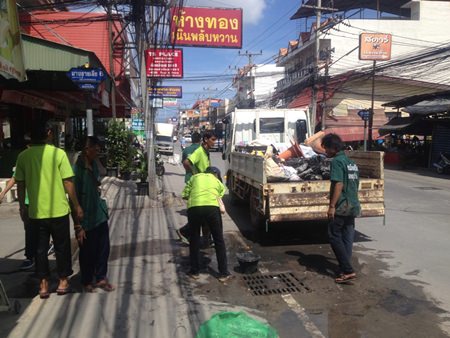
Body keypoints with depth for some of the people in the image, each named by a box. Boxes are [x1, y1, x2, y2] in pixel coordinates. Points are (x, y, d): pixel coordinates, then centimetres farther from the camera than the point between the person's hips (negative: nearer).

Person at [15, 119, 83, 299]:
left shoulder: (23, 156, -1)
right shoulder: (58, 153, -11)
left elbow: (20, 184, 5)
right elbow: (68, 183, -11)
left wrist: (22, 206, 17)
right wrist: (77, 205, -1)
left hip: (36, 211, 3)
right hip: (58, 210, -3)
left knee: (40, 248, 14)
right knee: (62, 247, 12)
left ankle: (43, 284, 21)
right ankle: (63, 281, 23)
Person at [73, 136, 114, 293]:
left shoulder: (94, 165, 3)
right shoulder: (77, 170, -19)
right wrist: (78, 226, -17)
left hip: (100, 215, 7)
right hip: (86, 220, -7)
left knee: (103, 248, 14)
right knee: (87, 252, 10)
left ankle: (101, 278, 31)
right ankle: (87, 282, 30)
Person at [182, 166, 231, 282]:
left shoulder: (195, 177, 27)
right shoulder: (218, 182, 27)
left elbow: (184, 195, 22)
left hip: (194, 208, 1)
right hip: (212, 208, -1)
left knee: (194, 240, 19)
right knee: (219, 241, 14)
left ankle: (195, 272, 28)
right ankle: (224, 273, 19)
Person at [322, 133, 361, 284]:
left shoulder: (337, 161, -11)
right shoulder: (351, 162, 16)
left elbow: (338, 185, -20)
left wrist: (332, 206, -20)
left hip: (342, 206, -9)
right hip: (353, 206, 9)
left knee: (334, 237, -1)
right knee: (348, 238, 11)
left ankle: (348, 270, -4)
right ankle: (345, 270, 16)